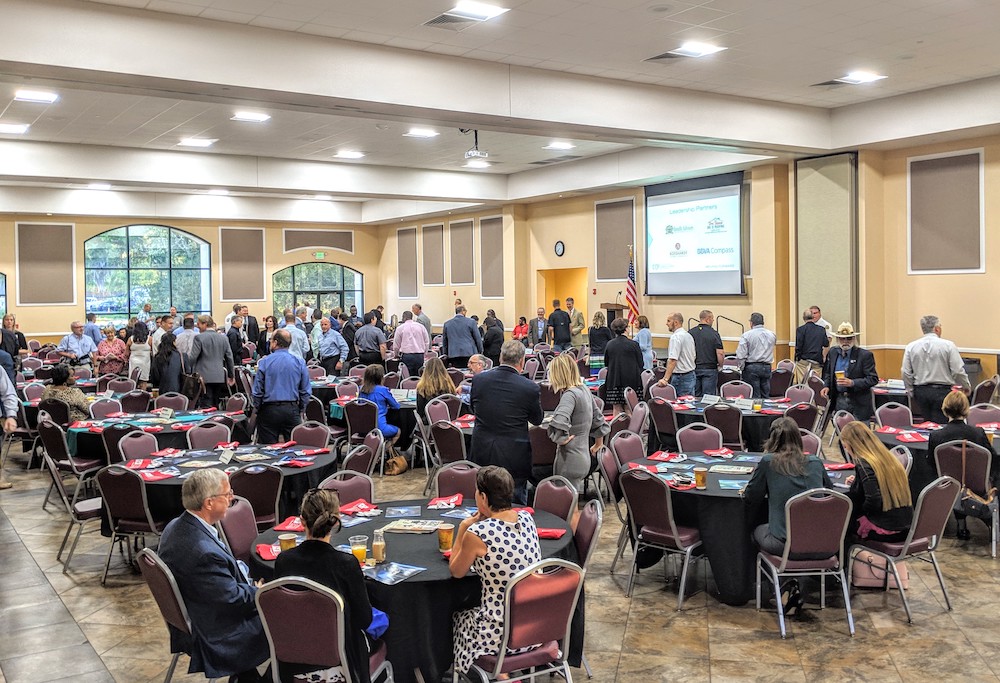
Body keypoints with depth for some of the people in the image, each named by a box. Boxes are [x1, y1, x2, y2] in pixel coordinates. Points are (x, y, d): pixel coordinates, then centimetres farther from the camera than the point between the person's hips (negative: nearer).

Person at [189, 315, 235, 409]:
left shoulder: (199, 338, -7)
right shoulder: (223, 338, 8)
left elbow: (193, 357, -10)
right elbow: (229, 358, 12)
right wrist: (231, 376, 21)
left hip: (204, 377, -5)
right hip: (220, 377, 5)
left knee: (206, 406, -5)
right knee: (216, 405, 13)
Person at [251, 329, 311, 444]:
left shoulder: (264, 362, -5)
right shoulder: (299, 362, 0)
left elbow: (257, 390, -3)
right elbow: (306, 391, 2)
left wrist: (257, 408, 11)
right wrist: (301, 410, 13)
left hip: (269, 410, -1)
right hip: (292, 409, 1)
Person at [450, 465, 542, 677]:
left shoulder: (476, 533, -20)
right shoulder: (526, 519, -3)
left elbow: (456, 572, -1)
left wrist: (462, 530, 4)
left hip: (502, 632, -6)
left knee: (459, 620, 25)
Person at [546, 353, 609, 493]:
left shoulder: (570, 395, -18)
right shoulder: (585, 390, 8)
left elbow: (559, 423, -36)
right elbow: (599, 420, 19)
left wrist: (562, 439, -18)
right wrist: (598, 446, 28)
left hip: (569, 462, -9)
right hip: (584, 457, 9)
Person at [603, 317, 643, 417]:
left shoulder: (609, 345, -2)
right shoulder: (633, 344, -8)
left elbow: (606, 363, 9)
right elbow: (640, 364, -3)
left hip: (614, 381, 1)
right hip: (631, 381, -1)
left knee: (617, 409, 6)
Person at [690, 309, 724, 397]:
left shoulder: (690, 332, 2)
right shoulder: (714, 333, -9)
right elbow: (720, 353, -11)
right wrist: (720, 365, 6)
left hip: (694, 369, 4)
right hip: (709, 369, -3)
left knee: (695, 396, 9)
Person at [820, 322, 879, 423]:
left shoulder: (865, 355, -8)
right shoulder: (832, 353, 8)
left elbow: (873, 379, -11)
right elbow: (828, 373, 21)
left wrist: (852, 383, -23)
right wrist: (826, 386, 1)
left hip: (859, 404, -4)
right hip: (839, 402, 5)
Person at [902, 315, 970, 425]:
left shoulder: (911, 347, 1)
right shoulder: (948, 345, -8)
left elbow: (906, 373, 0)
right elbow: (958, 371, -7)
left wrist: (911, 392, 11)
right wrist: (967, 387, 10)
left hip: (920, 391, 4)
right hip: (942, 391, -3)